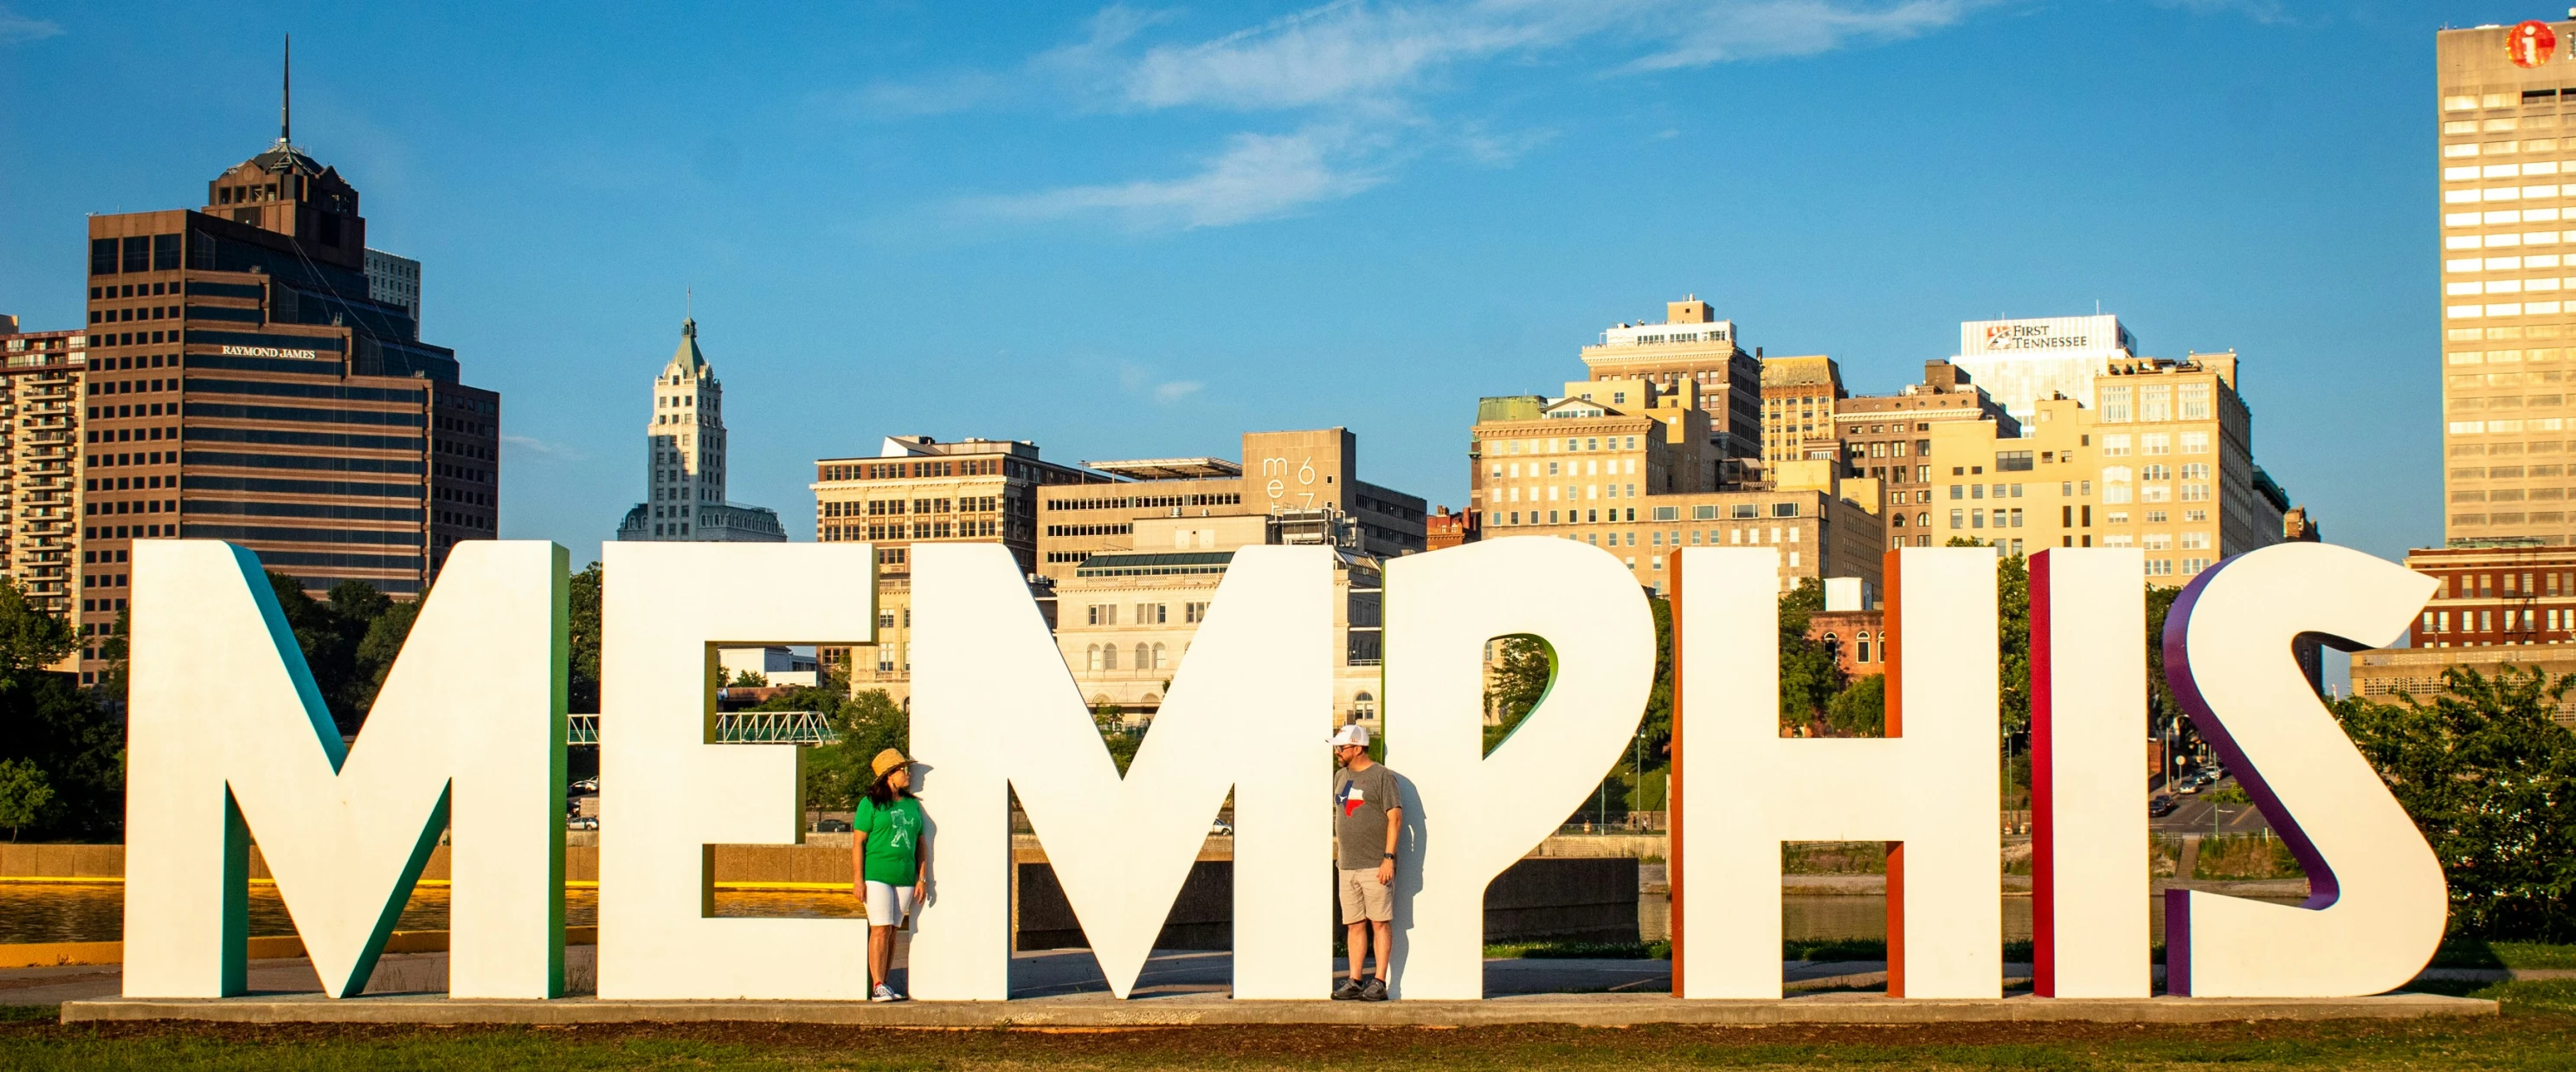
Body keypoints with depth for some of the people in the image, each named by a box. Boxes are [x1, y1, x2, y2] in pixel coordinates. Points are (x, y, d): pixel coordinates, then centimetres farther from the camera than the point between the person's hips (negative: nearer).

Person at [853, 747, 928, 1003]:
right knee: (880, 929, -9)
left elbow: (921, 843, 15)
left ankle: (885, 984, 11)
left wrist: (922, 878, 8)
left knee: (892, 931, 6)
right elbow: (858, 842, -4)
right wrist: (859, 879, -10)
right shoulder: (870, 804, -2)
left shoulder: (912, 804, 13)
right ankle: (878, 987, -8)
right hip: (877, 874, -5)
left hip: (905, 877, 5)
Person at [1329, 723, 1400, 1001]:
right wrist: (1335, 859, 18)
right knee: (1354, 925, 7)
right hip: (1347, 865, 7)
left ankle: (1379, 982, -3)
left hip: (1375, 865, -7)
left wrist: (1388, 858, -16)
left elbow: (1395, 818, -10)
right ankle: (1354, 982, 9)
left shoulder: (1382, 776, -5)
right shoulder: (1340, 778, 16)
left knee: (1380, 923, -4)